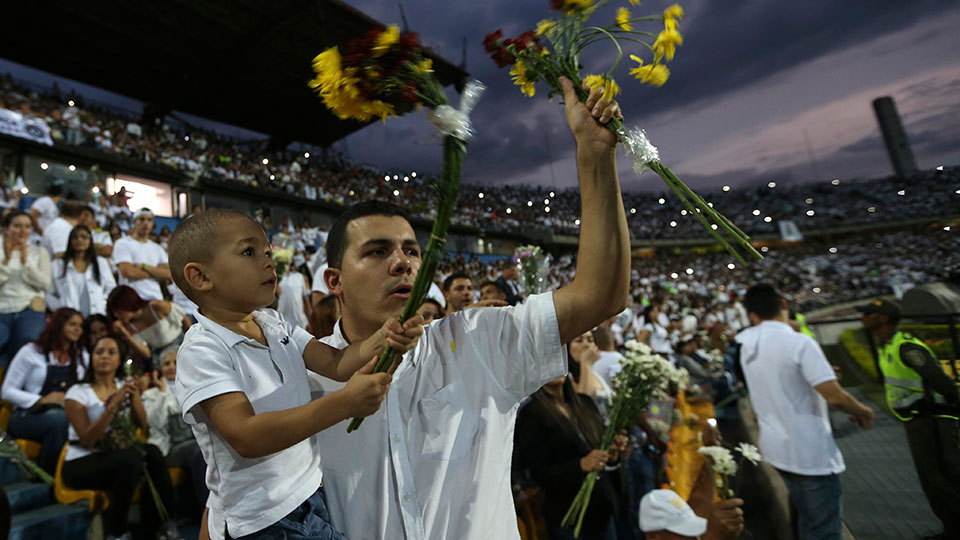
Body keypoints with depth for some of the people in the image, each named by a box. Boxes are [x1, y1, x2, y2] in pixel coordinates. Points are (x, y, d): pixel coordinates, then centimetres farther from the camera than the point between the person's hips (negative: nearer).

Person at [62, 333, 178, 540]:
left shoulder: (125, 386, 9)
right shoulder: (77, 393, -4)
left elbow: (143, 425, -1)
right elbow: (87, 440, -15)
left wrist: (135, 397, -17)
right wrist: (113, 405, -25)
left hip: (117, 455, 4)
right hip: (81, 464, -4)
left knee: (152, 452, -30)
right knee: (129, 458, -35)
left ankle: (154, 523, -12)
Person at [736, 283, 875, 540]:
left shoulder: (748, 346, -1)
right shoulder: (799, 342, -22)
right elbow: (834, 396, -23)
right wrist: (864, 412, -3)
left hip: (777, 448, 6)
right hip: (811, 454, -6)